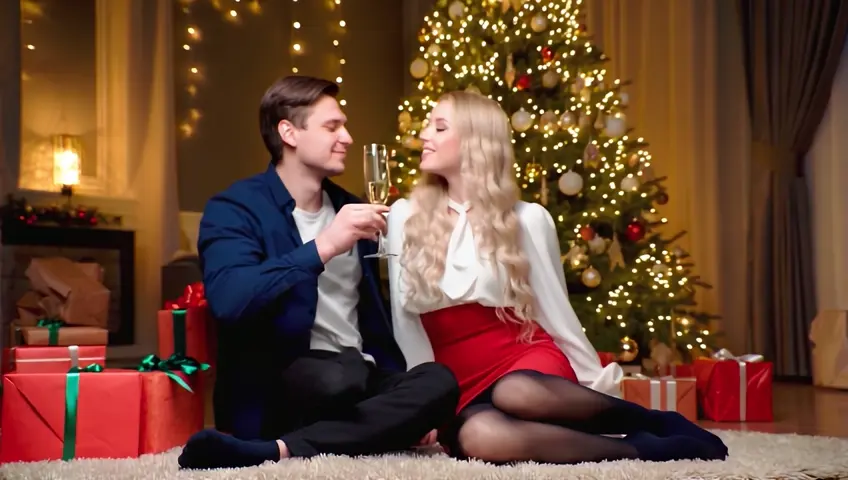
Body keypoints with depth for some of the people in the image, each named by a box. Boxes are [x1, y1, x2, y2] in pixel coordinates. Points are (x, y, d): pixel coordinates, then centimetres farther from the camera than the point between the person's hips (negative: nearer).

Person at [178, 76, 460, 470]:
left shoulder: (348, 207, 17)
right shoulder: (235, 209, -4)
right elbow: (227, 300, -24)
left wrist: (409, 407, 10)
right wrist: (323, 248, -28)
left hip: (361, 378, 7)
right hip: (277, 386, -7)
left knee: (438, 381, -27)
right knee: (340, 376, -41)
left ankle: (278, 450, -29)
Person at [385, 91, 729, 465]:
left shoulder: (527, 218, 1)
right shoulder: (405, 217, 6)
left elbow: (555, 311, 7)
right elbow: (404, 320, 7)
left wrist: (598, 385, 8)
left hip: (529, 358, -1)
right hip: (460, 384, 1)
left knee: (516, 393, -41)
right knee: (477, 436, -38)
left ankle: (658, 423, -16)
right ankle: (639, 448, -23)